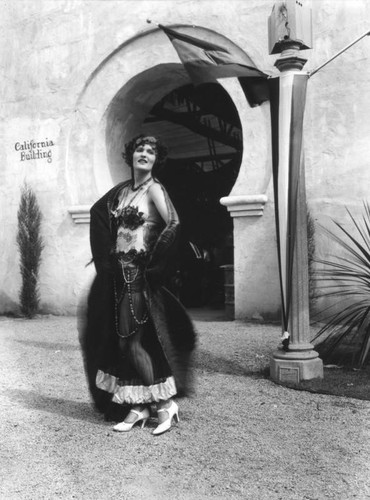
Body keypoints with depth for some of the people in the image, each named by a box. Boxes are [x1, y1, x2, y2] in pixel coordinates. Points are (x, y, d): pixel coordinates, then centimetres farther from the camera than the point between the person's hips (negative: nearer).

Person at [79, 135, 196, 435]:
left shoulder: (154, 189, -8)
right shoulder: (122, 191, 13)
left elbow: (174, 224, -21)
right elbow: (98, 212, 25)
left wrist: (154, 262, -16)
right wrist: (108, 258, 15)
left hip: (140, 276, -7)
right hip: (119, 275, 7)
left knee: (134, 341, -7)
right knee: (121, 341, 8)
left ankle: (166, 402, 5)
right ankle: (138, 408, 17)